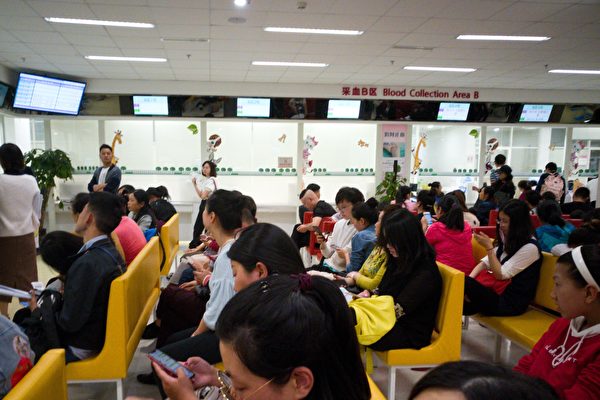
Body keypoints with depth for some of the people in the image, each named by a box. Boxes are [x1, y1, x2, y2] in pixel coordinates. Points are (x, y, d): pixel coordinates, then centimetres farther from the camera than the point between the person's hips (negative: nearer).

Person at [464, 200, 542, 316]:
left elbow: (501, 274, -16)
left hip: (511, 302, -7)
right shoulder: (509, 241, 12)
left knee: (464, 283, -28)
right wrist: (469, 279, -9)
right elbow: (486, 262, 8)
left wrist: (489, 247, -21)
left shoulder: (530, 247, -14)